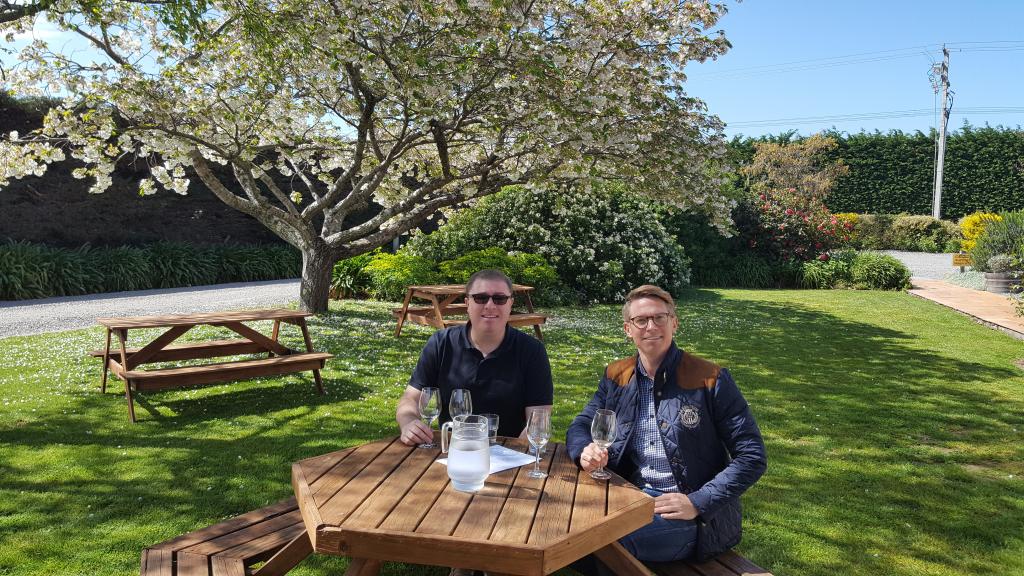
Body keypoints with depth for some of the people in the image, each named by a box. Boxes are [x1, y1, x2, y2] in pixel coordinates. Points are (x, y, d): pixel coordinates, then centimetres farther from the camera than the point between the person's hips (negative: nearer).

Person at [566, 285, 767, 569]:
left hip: (699, 517, -4)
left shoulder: (710, 379, -7)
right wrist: (586, 451, -15)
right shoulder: (615, 376, 8)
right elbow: (580, 426, 10)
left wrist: (698, 503, -17)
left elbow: (752, 457, -7)